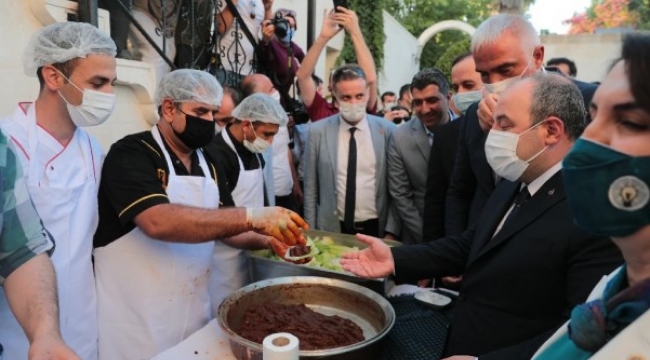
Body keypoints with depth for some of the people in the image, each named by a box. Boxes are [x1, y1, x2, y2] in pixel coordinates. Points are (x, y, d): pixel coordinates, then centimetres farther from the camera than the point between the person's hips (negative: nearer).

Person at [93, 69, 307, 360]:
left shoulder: (208, 164, 7)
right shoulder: (131, 155, -15)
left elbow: (223, 225, 12)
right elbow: (158, 222, -31)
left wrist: (266, 240, -8)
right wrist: (251, 217, -33)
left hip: (196, 311, 7)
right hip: (136, 319, -6)